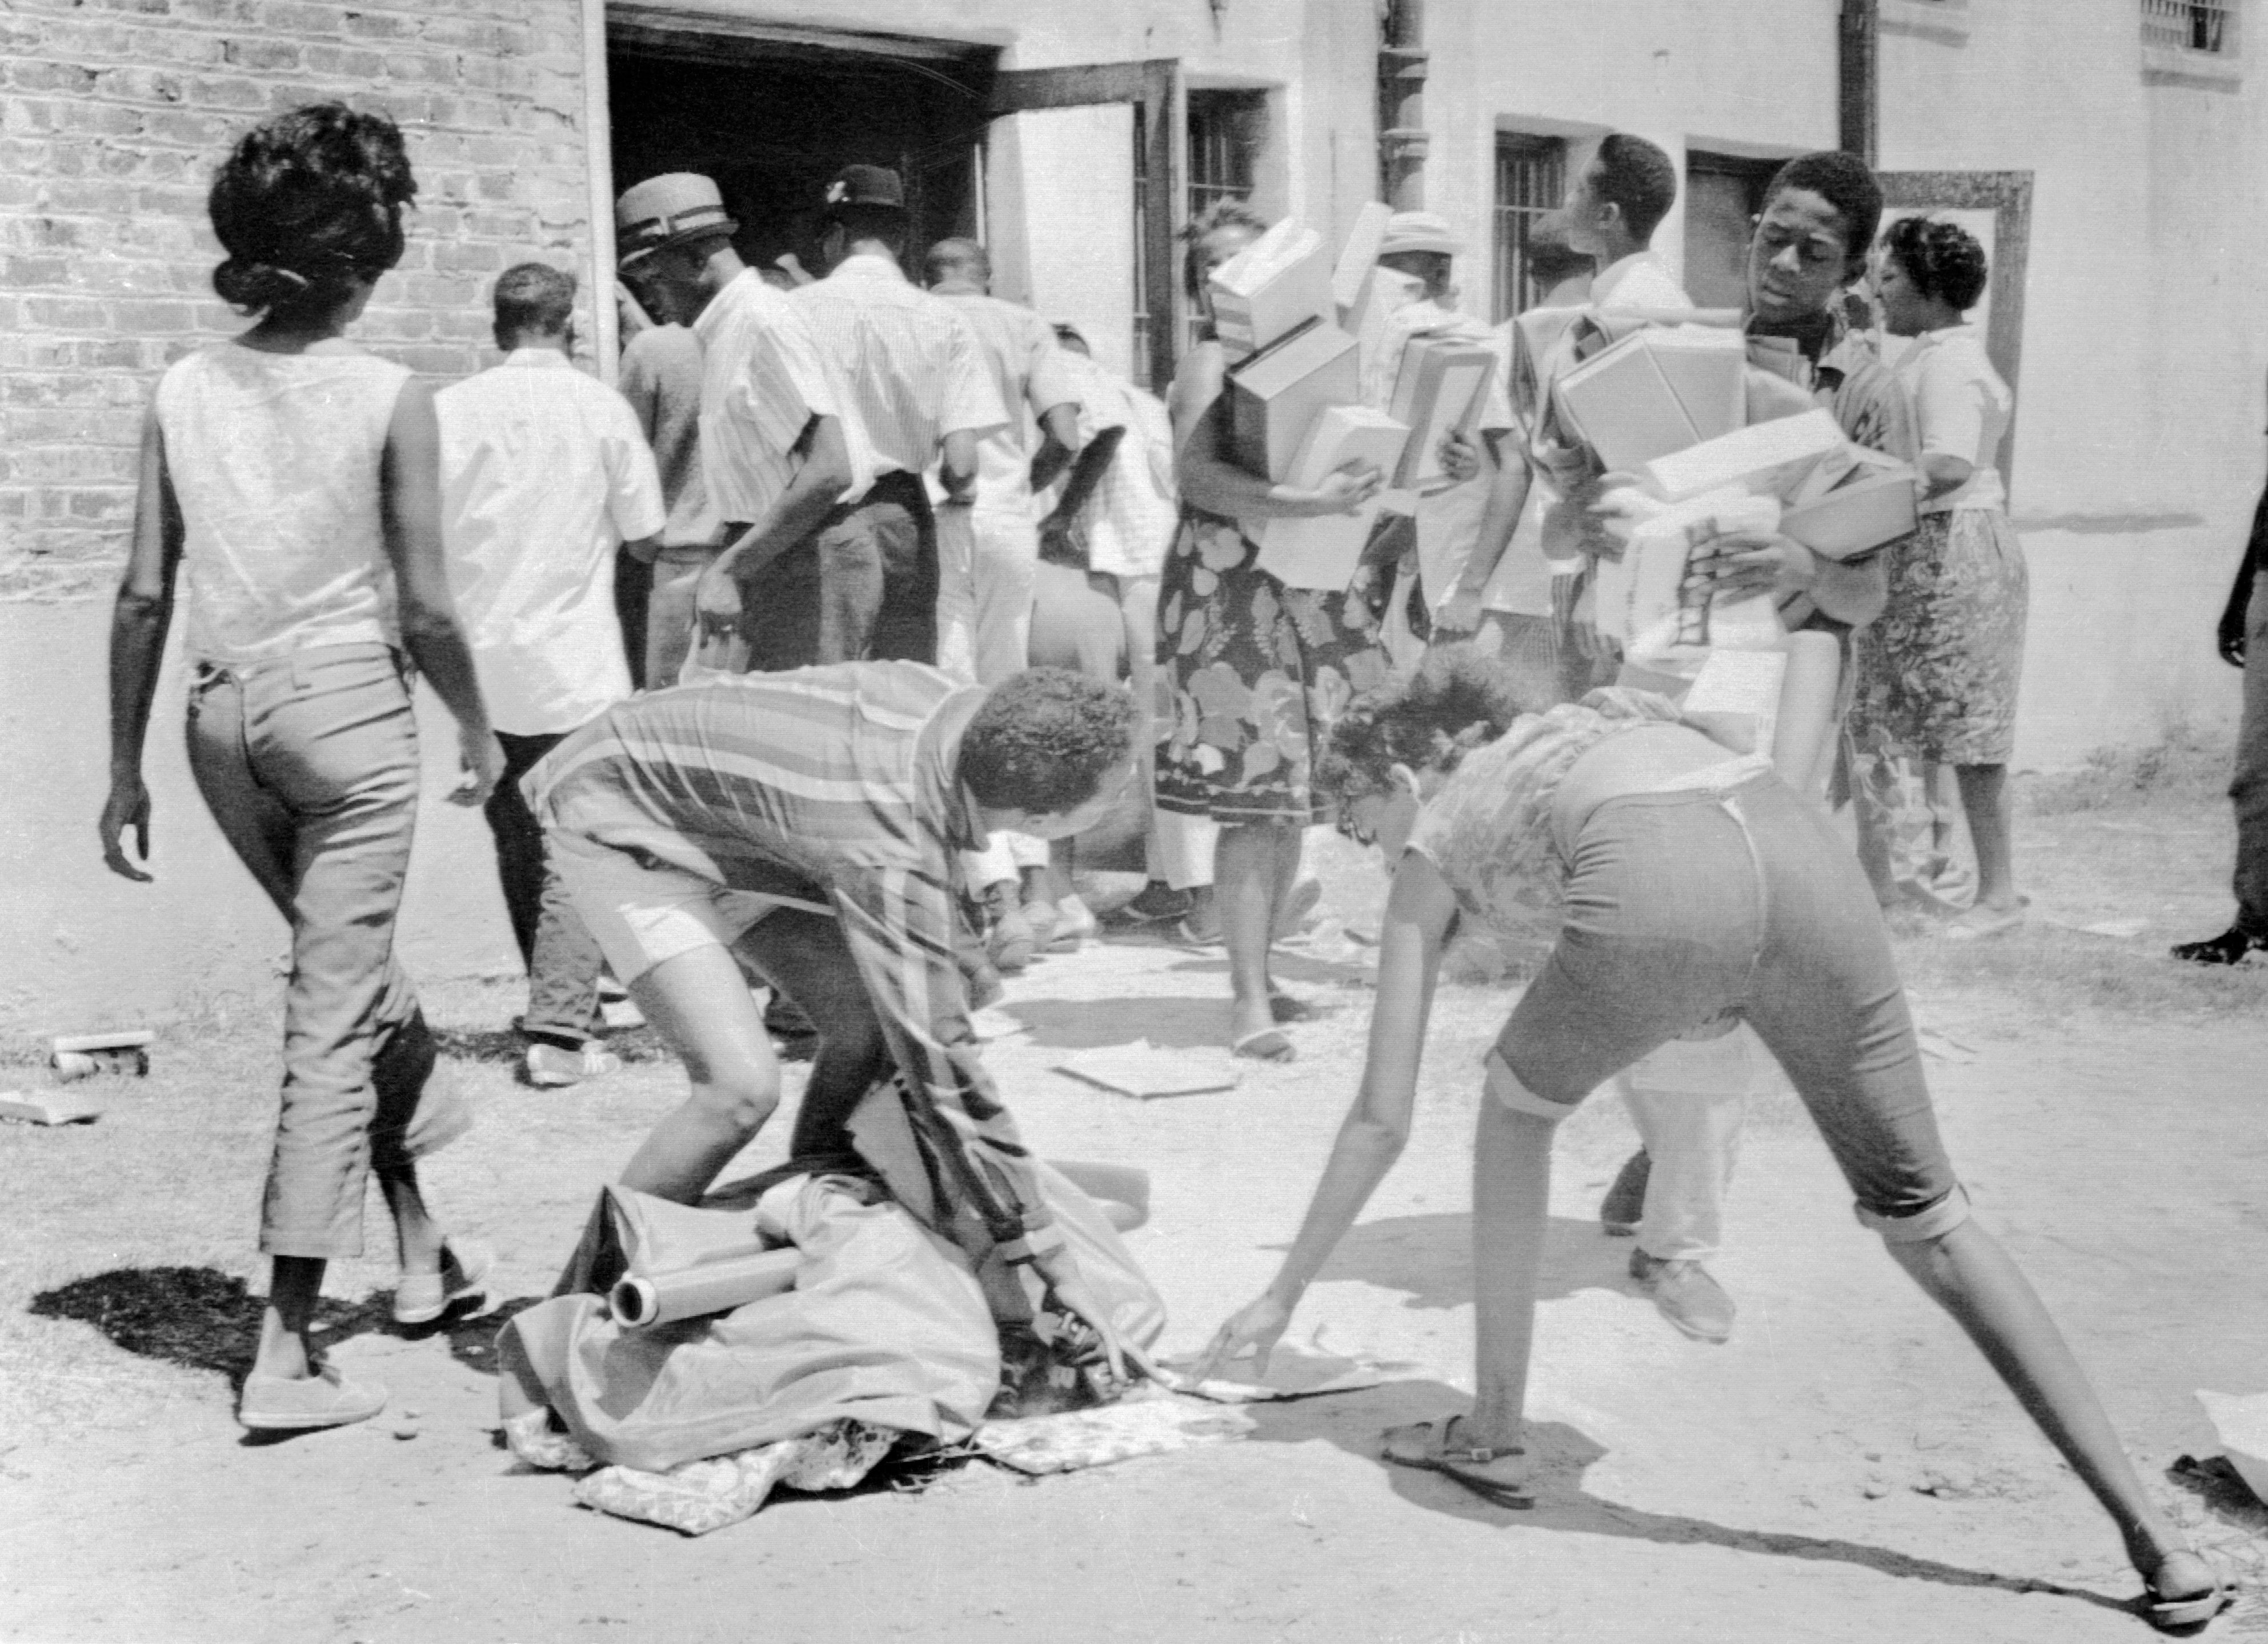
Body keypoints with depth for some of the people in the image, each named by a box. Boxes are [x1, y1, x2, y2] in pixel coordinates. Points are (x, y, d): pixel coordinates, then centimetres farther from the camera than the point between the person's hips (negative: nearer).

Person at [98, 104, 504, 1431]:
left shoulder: (185, 391, 3)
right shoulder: (391, 397, -7)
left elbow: (145, 599, 4)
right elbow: (424, 607, -6)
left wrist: (126, 770, 11)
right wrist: (479, 728, 10)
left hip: (224, 713, 5)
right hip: (347, 706, -5)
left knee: (364, 977, 23)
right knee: (332, 1019, 0)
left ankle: (428, 1250, 35)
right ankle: (285, 1355, 0)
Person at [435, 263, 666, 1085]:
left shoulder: (449, 407, -1)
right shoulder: (600, 406, -4)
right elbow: (645, 538, 0)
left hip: (484, 665, 3)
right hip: (575, 662, -3)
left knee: (517, 844, 16)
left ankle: (556, 1005, 26)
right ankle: (561, 1029, -8)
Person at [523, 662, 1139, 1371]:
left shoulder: (956, 706, -17)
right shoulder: (890, 856, -37)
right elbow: (940, 1064, -33)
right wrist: (1046, 1255, -26)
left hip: (728, 822, 8)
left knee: (870, 1019, 1)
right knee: (741, 1086, -21)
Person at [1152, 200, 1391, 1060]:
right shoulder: (1211, 364, -4)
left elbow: (1348, 462, 24)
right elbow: (1198, 476, -20)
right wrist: (1306, 500, -29)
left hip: (1319, 593, 7)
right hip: (1238, 592, -7)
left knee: (1292, 796, 10)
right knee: (1257, 802, -9)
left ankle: (1258, 973, 22)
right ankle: (1250, 1000, -5)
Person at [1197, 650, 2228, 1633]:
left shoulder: (1434, 852, 29)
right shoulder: (1603, 718, 43)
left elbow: (1382, 1121, 29)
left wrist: (1284, 1293, 38)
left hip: (1658, 891, -4)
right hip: (1806, 858, 4)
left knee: (1517, 1105, 29)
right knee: (1926, 1222, 16)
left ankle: (1495, 1435, 34)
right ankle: (2155, 1543, 14)